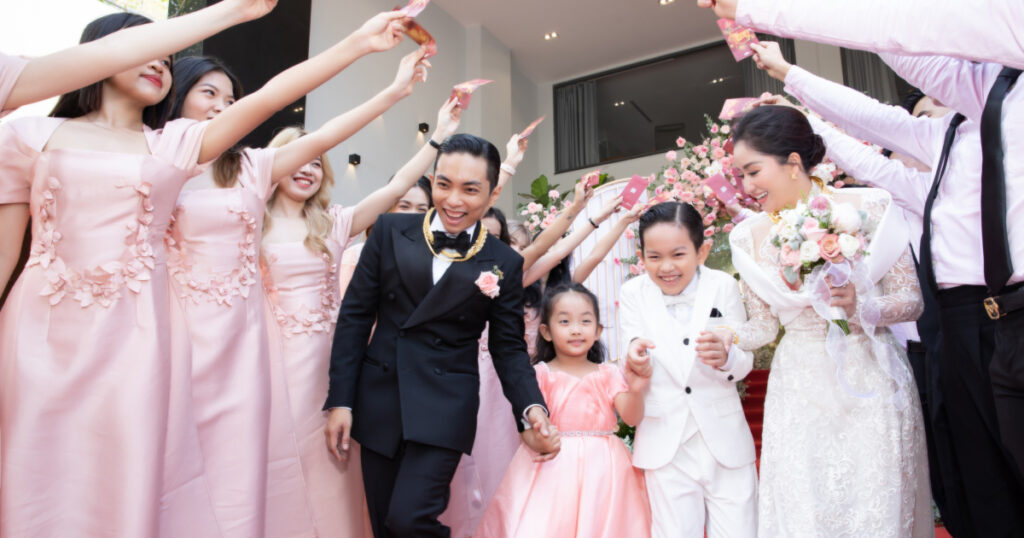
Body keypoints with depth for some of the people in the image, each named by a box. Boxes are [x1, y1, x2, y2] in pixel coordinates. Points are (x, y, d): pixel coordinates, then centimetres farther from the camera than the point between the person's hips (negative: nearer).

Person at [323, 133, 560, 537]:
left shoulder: (504, 263, -1)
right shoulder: (390, 231, 0)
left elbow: (509, 347, 3)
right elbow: (355, 315, 1)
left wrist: (532, 409, -14)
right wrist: (340, 400, -1)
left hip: (445, 409, -2)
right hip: (378, 404, 2)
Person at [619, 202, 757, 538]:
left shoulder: (723, 286, -4)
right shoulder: (633, 294, -4)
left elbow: (745, 363, -5)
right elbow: (635, 370, -5)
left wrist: (725, 357, -28)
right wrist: (634, 352, -28)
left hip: (725, 441, 0)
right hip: (665, 444, 0)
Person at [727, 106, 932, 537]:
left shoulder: (865, 207, -6)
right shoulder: (750, 236, 0)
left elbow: (911, 300, -2)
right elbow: (764, 324, 5)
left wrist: (861, 307, -20)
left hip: (871, 382, -1)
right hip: (800, 391, 2)